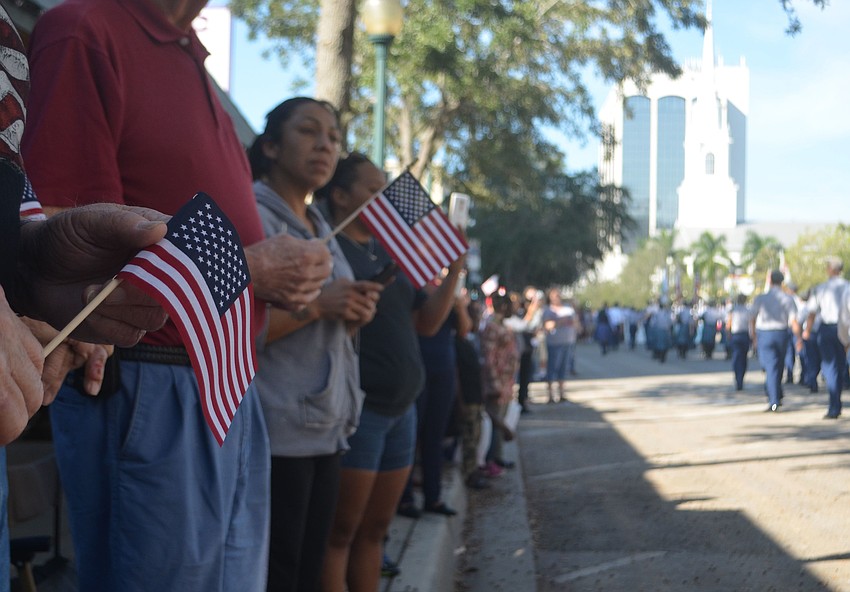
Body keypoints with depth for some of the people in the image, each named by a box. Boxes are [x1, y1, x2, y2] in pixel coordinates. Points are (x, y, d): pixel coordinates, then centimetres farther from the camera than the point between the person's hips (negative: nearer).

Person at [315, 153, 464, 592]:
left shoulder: (389, 253, 16)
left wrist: (453, 273, 3)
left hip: (401, 408, 8)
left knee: (374, 529, 13)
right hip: (357, 407, -8)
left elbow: (427, 322, 16)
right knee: (341, 531, -3)